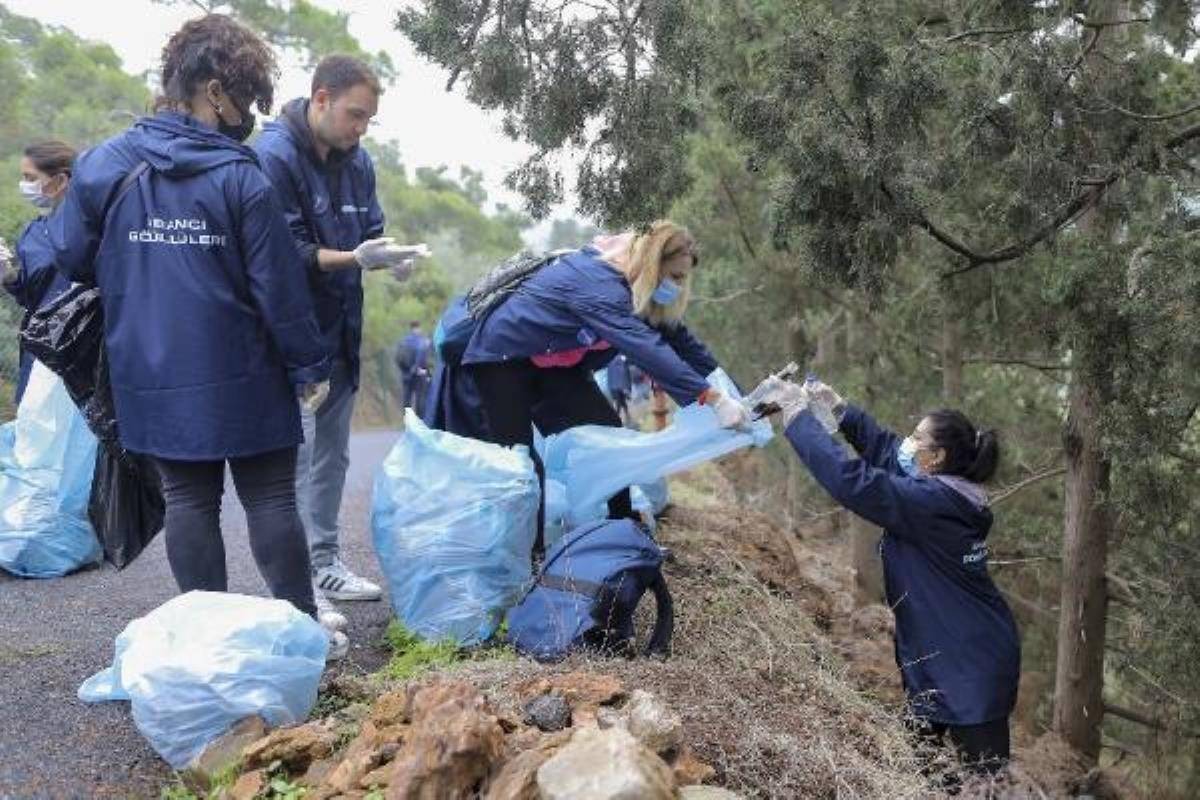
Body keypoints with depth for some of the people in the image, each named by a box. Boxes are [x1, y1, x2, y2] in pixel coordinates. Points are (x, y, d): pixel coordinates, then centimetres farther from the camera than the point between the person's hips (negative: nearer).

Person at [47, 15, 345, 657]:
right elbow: (279, 286, -10)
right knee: (270, 498, 5)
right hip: (240, 378, -3)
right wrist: (309, 366, 0)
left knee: (188, 501, 11)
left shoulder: (102, 166, 0)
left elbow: (71, 258, 8)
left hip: (151, 379, 4)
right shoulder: (241, 177, -11)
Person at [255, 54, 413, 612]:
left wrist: (387, 256, -8)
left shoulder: (356, 160, 9)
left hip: (340, 334, 8)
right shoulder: (274, 156, -14)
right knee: (295, 456, -5)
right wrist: (356, 258, -26)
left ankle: (324, 562, 27)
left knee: (331, 454, 15)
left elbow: (370, 232, 14)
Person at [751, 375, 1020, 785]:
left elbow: (851, 479, -29)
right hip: (940, 656, 10)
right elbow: (883, 446, 14)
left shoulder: (933, 501, -24)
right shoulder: (946, 491, 4)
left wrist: (798, 413, -23)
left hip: (972, 665, -10)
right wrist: (838, 408, 7)